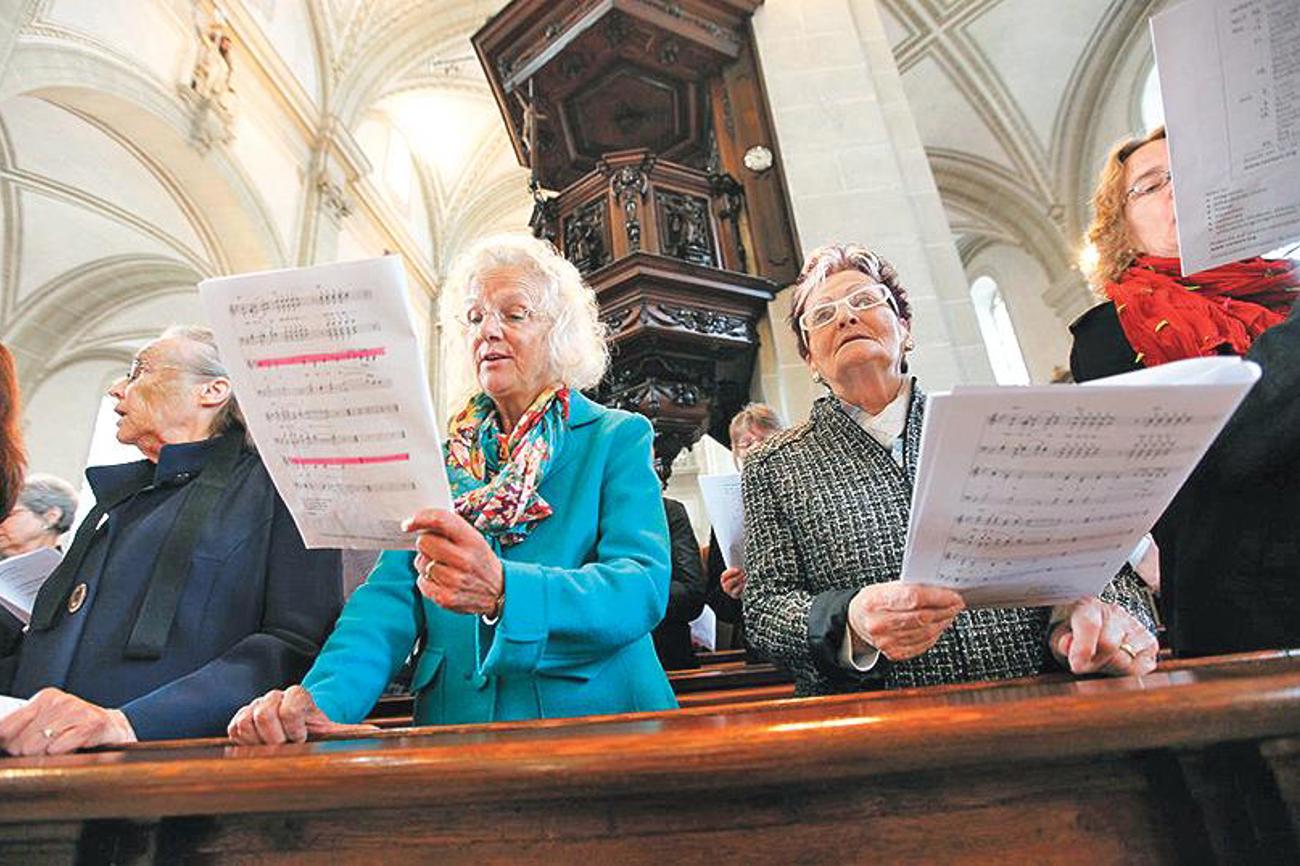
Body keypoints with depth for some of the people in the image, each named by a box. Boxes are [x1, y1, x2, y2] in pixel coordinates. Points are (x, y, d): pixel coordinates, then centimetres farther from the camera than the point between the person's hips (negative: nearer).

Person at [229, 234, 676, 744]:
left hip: (594, 724, -2)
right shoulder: (439, 459, 11)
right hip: (457, 731, 3)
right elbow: (392, 592, 1)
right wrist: (323, 697, -19)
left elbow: (644, 586, -14)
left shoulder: (619, 440, 0)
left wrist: (502, 590, -30)